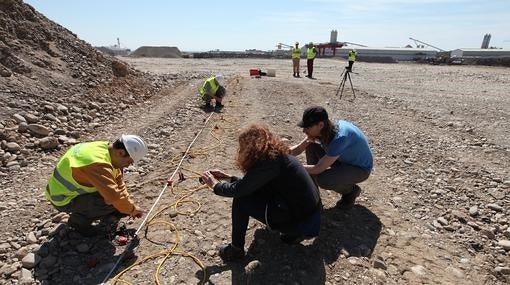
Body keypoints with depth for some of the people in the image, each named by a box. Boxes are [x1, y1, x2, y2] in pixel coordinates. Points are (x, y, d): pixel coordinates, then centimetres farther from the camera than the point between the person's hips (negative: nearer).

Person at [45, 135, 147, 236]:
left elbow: (118, 181, 2)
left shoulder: (106, 148, -7)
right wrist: (132, 209, -20)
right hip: (63, 199, -8)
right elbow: (114, 195, -37)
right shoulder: (98, 163, -35)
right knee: (111, 202, -25)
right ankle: (79, 220, -2)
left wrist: (129, 204, -2)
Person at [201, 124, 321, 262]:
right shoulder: (277, 154, 7)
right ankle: (290, 232, 16)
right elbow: (250, 184, 15)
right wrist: (227, 177, 17)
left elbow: (238, 190, -18)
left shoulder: (269, 162, -20)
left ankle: (236, 250, 10)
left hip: (303, 223, -9)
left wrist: (215, 185, -1)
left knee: (241, 200, -9)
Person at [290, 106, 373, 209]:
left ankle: (351, 190, 2)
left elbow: (318, 168, -35)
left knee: (322, 179, -30)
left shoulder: (340, 137, -37)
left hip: (360, 169, -7)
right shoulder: (322, 130, -15)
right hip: (344, 160, 7)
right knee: (311, 147, -8)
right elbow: (298, 148, -8)